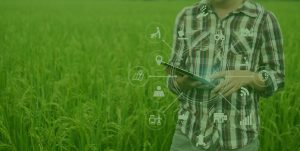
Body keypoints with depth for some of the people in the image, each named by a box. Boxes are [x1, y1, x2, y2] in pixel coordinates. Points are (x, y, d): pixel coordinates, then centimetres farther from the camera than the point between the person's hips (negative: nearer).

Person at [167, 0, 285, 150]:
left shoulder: (264, 19, -3)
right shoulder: (187, 17, 3)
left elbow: (275, 78, 1)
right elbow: (176, 80, 7)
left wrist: (246, 77, -19)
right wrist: (182, 81, -16)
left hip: (239, 134, -1)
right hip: (193, 130, 2)